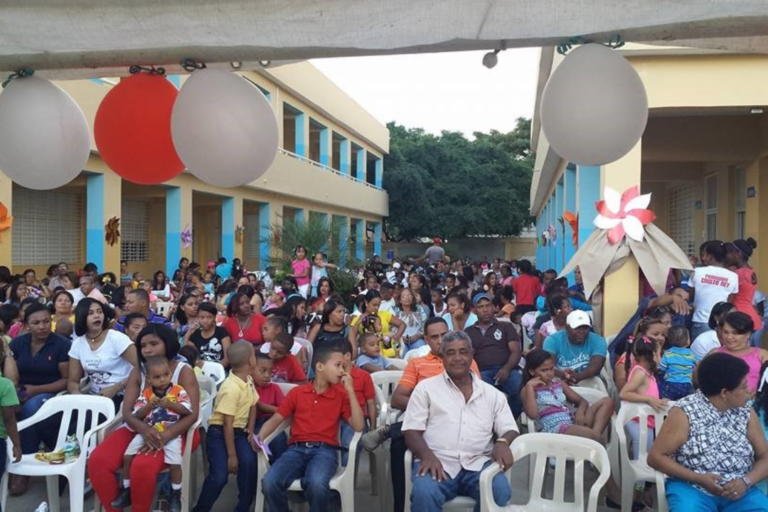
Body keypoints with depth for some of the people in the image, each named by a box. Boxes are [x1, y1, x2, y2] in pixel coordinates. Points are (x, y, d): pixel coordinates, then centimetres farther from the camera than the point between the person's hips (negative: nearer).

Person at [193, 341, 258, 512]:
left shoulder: (248, 380, 1)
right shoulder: (231, 388, -24)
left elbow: (253, 406, 15)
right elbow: (227, 424, -23)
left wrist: (251, 430, 1)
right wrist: (232, 455, -20)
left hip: (239, 431, 6)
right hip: (220, 432, -6)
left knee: (249, 462, -19)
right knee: (219, 475, -19)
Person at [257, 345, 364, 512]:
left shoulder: (341, 395, 11)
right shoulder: (297, 392, 13)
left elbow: (358, 426, 0)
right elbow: (275, 419, 11)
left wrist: (350, 391, -2)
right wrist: (259, 437, -9)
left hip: (324, 450, -1)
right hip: (296, 449, 1)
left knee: (317, 483, -36)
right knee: (270, 482, -28)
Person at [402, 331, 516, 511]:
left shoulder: (492, 394, 17)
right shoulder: (426, 388, 10)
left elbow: (510, 429, 12)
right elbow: (412, 431, 3)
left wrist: (502, 442, -13)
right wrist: (427, 455, -18)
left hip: (477, 463, 2)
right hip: (438, 462, -2)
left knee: (500, 491, -30)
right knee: (424, 493, -34)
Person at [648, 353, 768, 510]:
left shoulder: (746, 413, 6)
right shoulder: (684, 413, -8)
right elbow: (655, 457, -7)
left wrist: (746, 481, -10)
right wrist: (699, 478, -16)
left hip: (739, 489, 4)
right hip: (691, 488, -4)